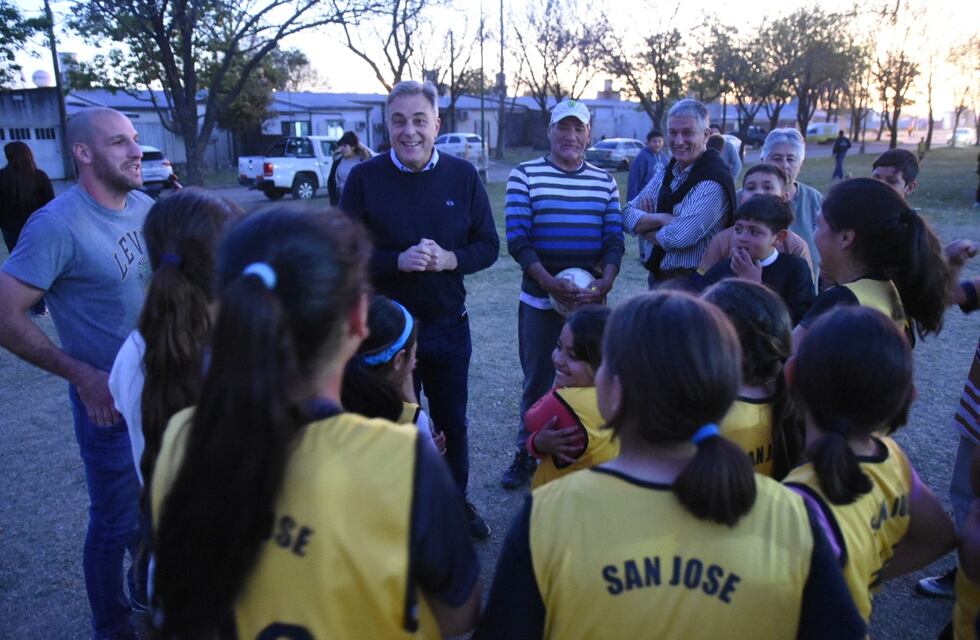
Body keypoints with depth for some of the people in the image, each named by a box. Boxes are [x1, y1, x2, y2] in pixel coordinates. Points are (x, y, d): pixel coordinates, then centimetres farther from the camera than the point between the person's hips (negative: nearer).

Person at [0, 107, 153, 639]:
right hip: (110, 398, -6)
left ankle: (149, 589, 47)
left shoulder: (145, 206, 0)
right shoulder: (57, 225, -19)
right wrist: (82, 376, -20)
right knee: (115, 522, 10)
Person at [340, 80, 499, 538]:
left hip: (449, 325, 2)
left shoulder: (463, 175, -1)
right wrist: (398, 260, -23)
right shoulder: (365, 178, -6)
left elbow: (488, 245, 1)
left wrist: (449, 259, -19)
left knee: (452, 423, 18)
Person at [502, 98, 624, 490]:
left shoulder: (604, 181, 9)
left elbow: (614, 240, 5)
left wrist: (605, 283, -13)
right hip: (540, 295, -2)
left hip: (591, 296, 2)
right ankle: (526, 454, 23)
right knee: (536, 380, 7)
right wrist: (550, 282, -19)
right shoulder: (525, 175, -1)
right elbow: (518, 239, -8)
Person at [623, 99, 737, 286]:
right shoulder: (667, 173, 5)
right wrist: (662, 219, -19)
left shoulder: (713, 182, -18)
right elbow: (628, 216, -1)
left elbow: (678, 238, -26)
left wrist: (644, 225, -8)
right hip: (658, 278, 7)